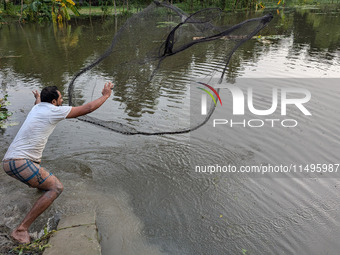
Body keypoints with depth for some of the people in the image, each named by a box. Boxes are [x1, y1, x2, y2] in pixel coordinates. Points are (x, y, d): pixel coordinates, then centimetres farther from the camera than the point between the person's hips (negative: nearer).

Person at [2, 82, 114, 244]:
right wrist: (106, 95, 6)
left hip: (8, 162, 9)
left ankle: (40, 184, 56)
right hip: (21, 163, -9)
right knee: (56, 188, -12)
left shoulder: (36, 108, 16)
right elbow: (88, 108, -6)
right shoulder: (54, 111, -8)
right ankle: (21, 230, -12)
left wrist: (37, 99, 66)